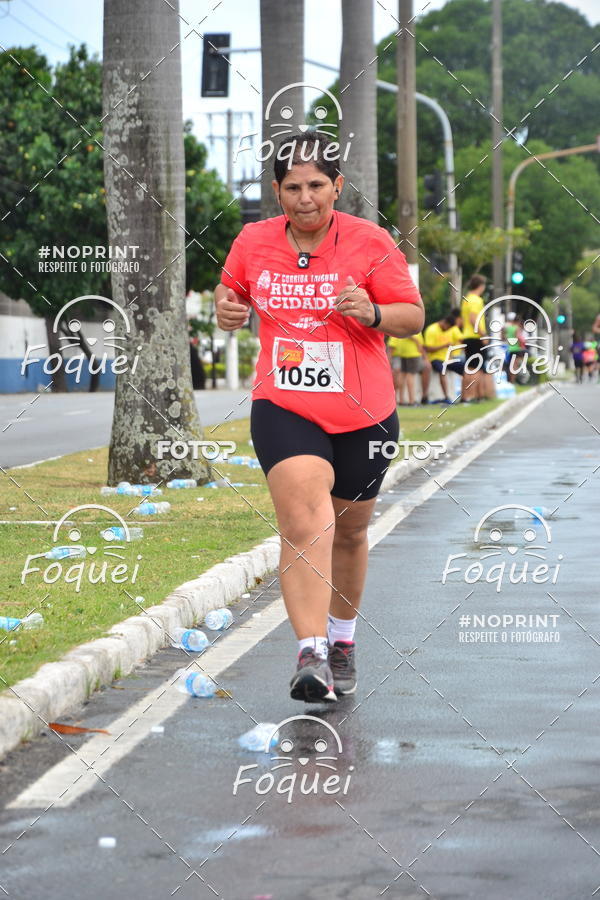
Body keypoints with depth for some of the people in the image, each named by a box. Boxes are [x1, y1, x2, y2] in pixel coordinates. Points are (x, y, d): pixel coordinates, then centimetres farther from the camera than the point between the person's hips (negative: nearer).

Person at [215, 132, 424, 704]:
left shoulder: (370, 243, -6)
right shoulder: (253, 242, 1)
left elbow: (415, 316, -2)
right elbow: (230, 288, 20)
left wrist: (372, 313, -22)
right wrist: (226, 308, -3)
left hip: (362, 415, 1)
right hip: (283, 409, -1)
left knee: (349, 531, 17)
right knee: (305, 522, -23)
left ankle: (342, 638, 41)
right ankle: (311, 654, -30)